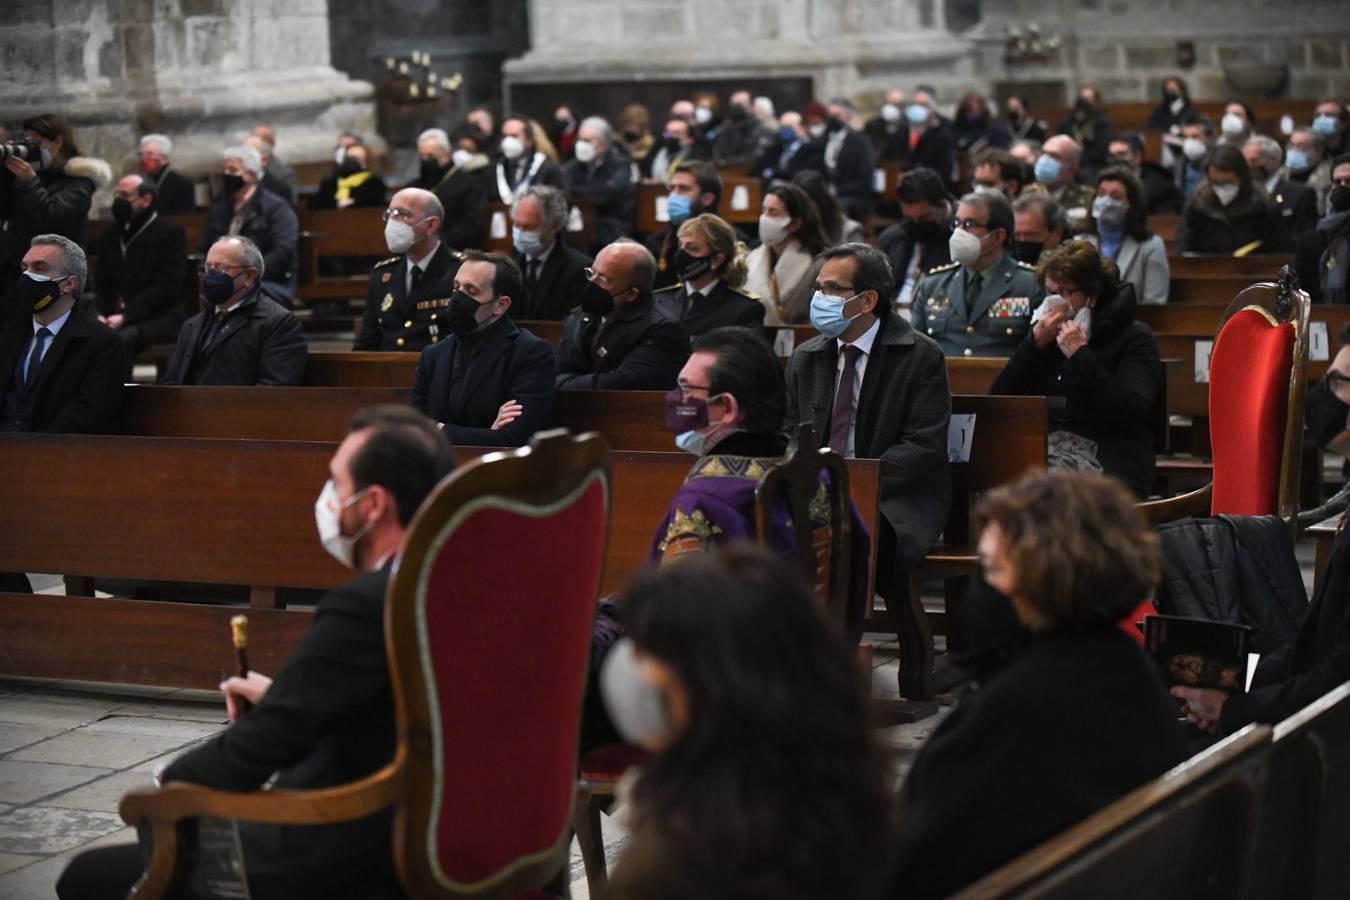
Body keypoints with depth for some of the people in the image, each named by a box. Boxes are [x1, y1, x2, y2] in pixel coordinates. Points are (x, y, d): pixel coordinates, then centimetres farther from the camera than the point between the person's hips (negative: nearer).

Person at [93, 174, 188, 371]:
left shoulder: (170, 232, 2)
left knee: (121, 339, -35)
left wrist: (125, 317, -18)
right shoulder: (111, 236, 22)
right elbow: (102, 284, 20)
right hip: (115, 317, 5)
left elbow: (166, 286, -9)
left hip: (160, 319, -5)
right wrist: (100, 314, -3)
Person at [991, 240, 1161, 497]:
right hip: (1039, 449, 5)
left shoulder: (1134, 338, 4)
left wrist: (1080, 357, -11)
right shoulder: (1045, 333, 21)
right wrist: (1034, 345, 1)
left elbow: (1132, 415, -11)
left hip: (1107, 458, -5)